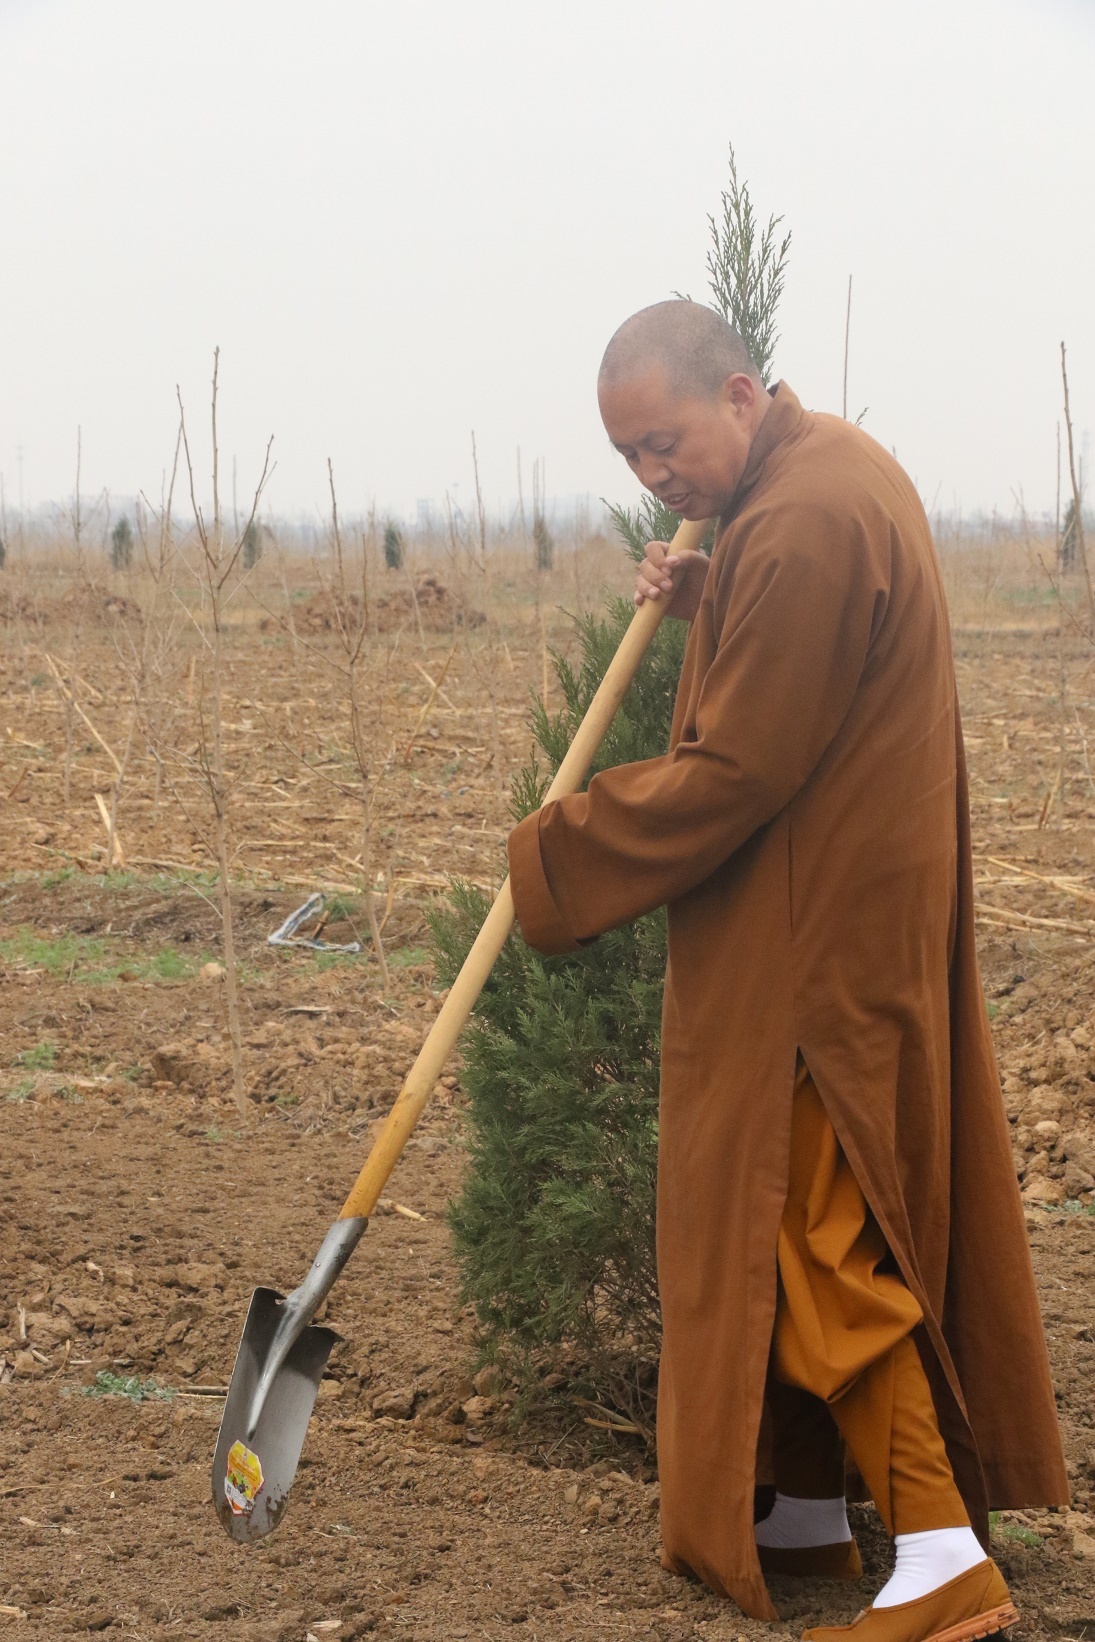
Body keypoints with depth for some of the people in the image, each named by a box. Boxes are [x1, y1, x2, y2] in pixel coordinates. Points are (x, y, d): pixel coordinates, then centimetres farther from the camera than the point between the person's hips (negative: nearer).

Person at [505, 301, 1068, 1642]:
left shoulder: (802, 526, -23)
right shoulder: (837, 466, 11)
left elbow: (733, 775, -23)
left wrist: (555, 855, -12)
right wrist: (701, 598, 6)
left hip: (815, 941, -11)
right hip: (862, 914, 11)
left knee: (809, 1229, -6)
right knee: (812, 1222, 16)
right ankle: (809, 1510, 26)